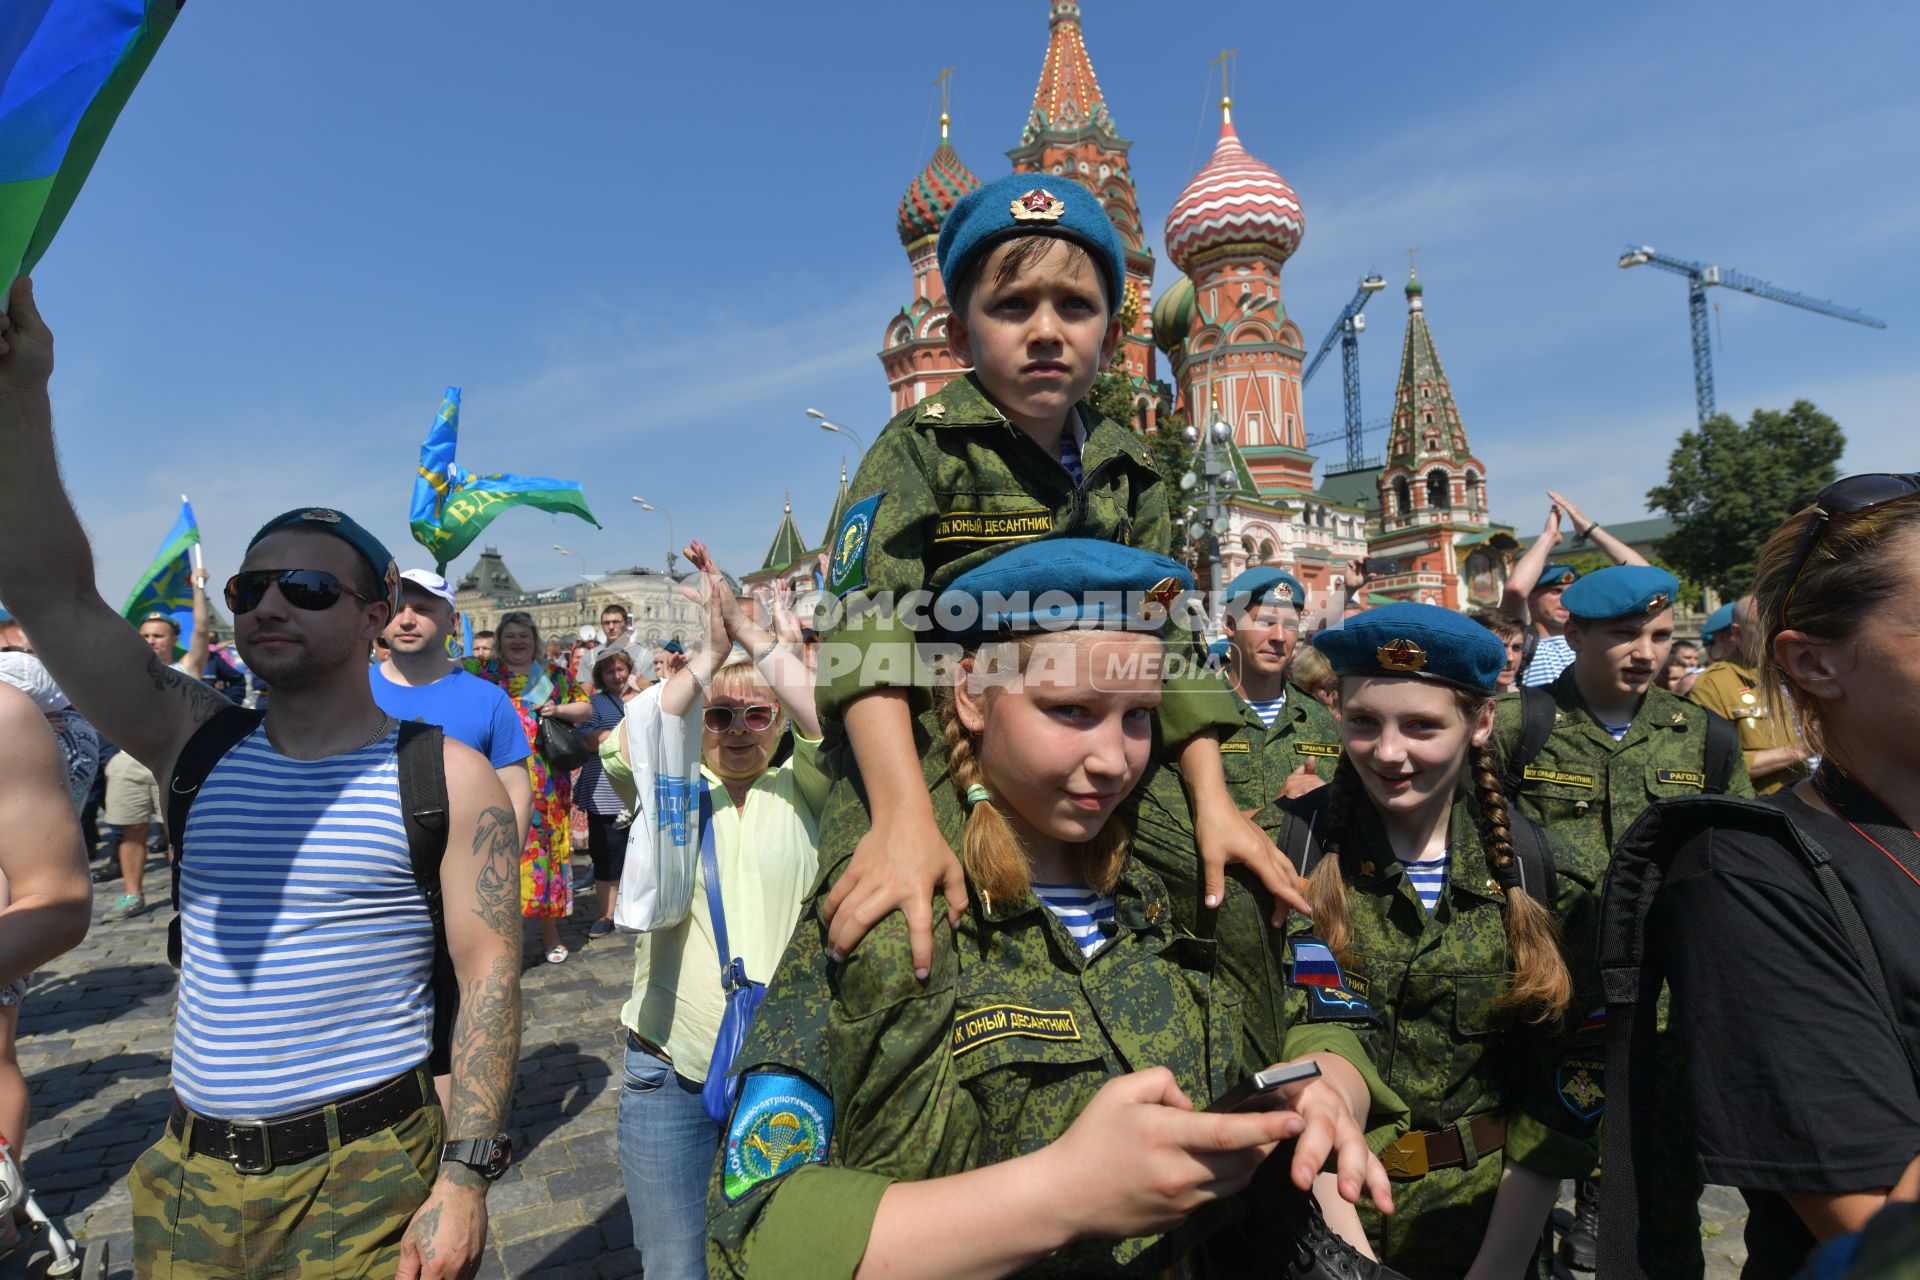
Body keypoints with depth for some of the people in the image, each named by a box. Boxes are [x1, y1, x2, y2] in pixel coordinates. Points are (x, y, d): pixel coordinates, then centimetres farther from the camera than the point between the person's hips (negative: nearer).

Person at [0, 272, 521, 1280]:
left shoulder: (446, 776, -11)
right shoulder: (199, 742, 1)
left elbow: (489, 975, -12)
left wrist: (466, 1176, -15)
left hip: (363, 1179, -4)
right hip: (188, 1172, 4)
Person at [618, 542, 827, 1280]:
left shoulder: (799, 792, -1)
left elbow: (832, 725, -20)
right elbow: (629, 753, -20)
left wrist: (748, 629, -20)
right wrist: (709, 651, -22)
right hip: (669, 1072, 1)